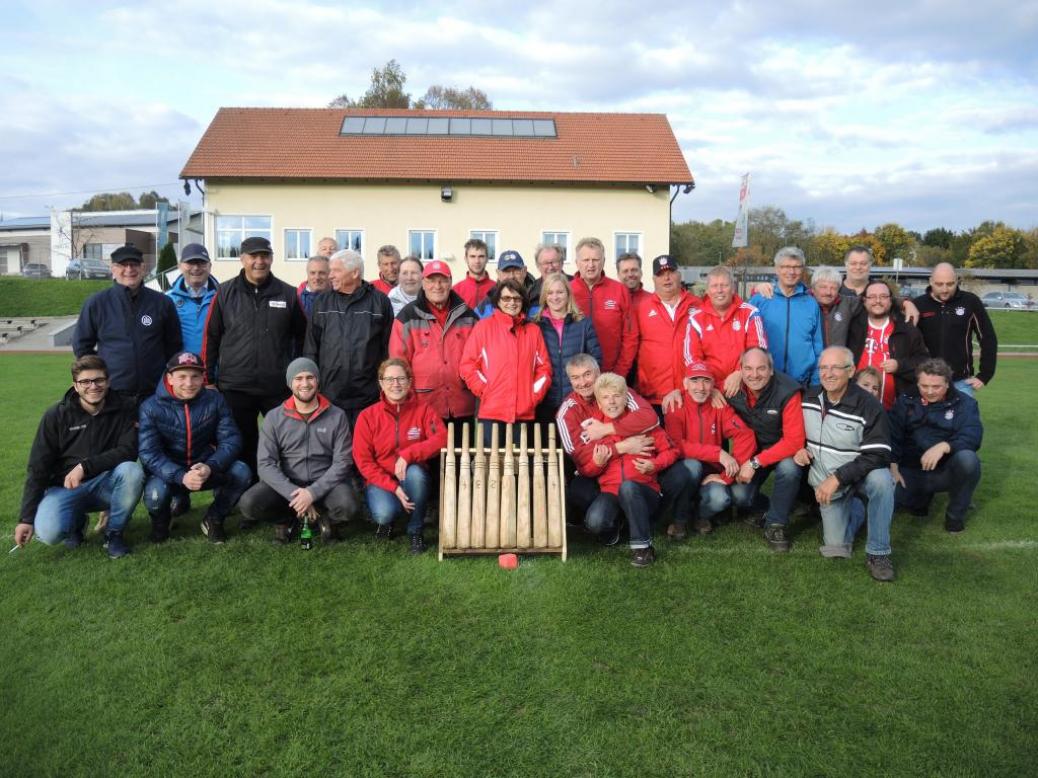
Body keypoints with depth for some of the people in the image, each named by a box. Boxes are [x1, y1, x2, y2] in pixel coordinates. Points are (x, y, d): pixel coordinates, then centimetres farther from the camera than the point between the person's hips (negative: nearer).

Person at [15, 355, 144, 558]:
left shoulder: (124, 408, -7)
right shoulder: (56, 416, -6)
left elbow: (128, 451, -15)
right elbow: (37, 469, -6)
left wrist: (85, 466, -27)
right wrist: (26, 518, -11)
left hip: (106, 484, 0)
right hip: (64, 487, 0)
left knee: (132, 471, -33)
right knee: (49, 532, -29)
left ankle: (114, 533, -8)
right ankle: (76, 521, 10)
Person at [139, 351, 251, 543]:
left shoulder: (215, 401, -7)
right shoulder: (151, 407, -12)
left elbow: (231, 440, -12)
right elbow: (149, 453, -19)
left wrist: (210, 467, -32)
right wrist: (181, 476, -36)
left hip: (205, 468, 2)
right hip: (169, 473, -2)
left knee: (242, 472, -24)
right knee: (155, 494, -33)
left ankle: (214, 519, 2)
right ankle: (160, 522, 7)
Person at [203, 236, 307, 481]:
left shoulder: (287, 294, 3)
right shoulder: (225, 293, 2)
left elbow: (302, 336, 11)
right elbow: (211, 338, 5)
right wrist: (208, 379, 3)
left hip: (279, 387, 0)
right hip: (235, 387, 0)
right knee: (242, 446, 10)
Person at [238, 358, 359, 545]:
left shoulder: (337, 416, -2)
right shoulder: (274, 418, 0)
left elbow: (342, 462, -7)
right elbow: (266, 464, -7)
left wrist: (313, 493, -20)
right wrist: (293, 494, -21)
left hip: (324, 484, -1)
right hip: (286, 484, 1)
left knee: (348, 506, -32)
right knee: (249, 504, -25)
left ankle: (323, 518, 4)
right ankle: (288, 519, 6)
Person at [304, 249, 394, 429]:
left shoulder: (380, 302, 1)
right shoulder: (323, 303, 9)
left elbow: (389, 348, 3)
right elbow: (311, 347, 12)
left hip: (369, 397, -2)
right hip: (329, 395, 2)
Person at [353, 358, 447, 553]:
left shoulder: (422, 410, -4)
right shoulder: (368, 416, -5)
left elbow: (442, 438, -17)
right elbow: (363, 462, -7)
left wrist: (408, 454, -29)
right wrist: (393, 487, -19)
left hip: (413, 479, 1)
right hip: (380, 481, -1)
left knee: (415, 472, -34)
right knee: (384, 513, -31)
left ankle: (415, 531, -10)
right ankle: (386, 521, 11)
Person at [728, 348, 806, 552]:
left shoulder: (787, 392, -26)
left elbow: (794, 441, -27)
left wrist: (756, 462, -31)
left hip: (782, 451, -2)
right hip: (750, 450, 2)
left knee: (789, 468, -35)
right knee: (739, 495, -19)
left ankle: (776, 523, -11)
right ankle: (772, 509, 15)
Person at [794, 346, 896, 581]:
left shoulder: (868, 406, -18)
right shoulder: (809, 398, -4)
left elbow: (877, 456, -23)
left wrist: (837, 477, -29)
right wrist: (799, 449, -10)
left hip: (860, 474, -3)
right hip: (826, 482, 3)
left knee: (881, 480, -38)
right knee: (836, 545, -4)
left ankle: (878, 553, -22)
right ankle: (853, 507, 28)